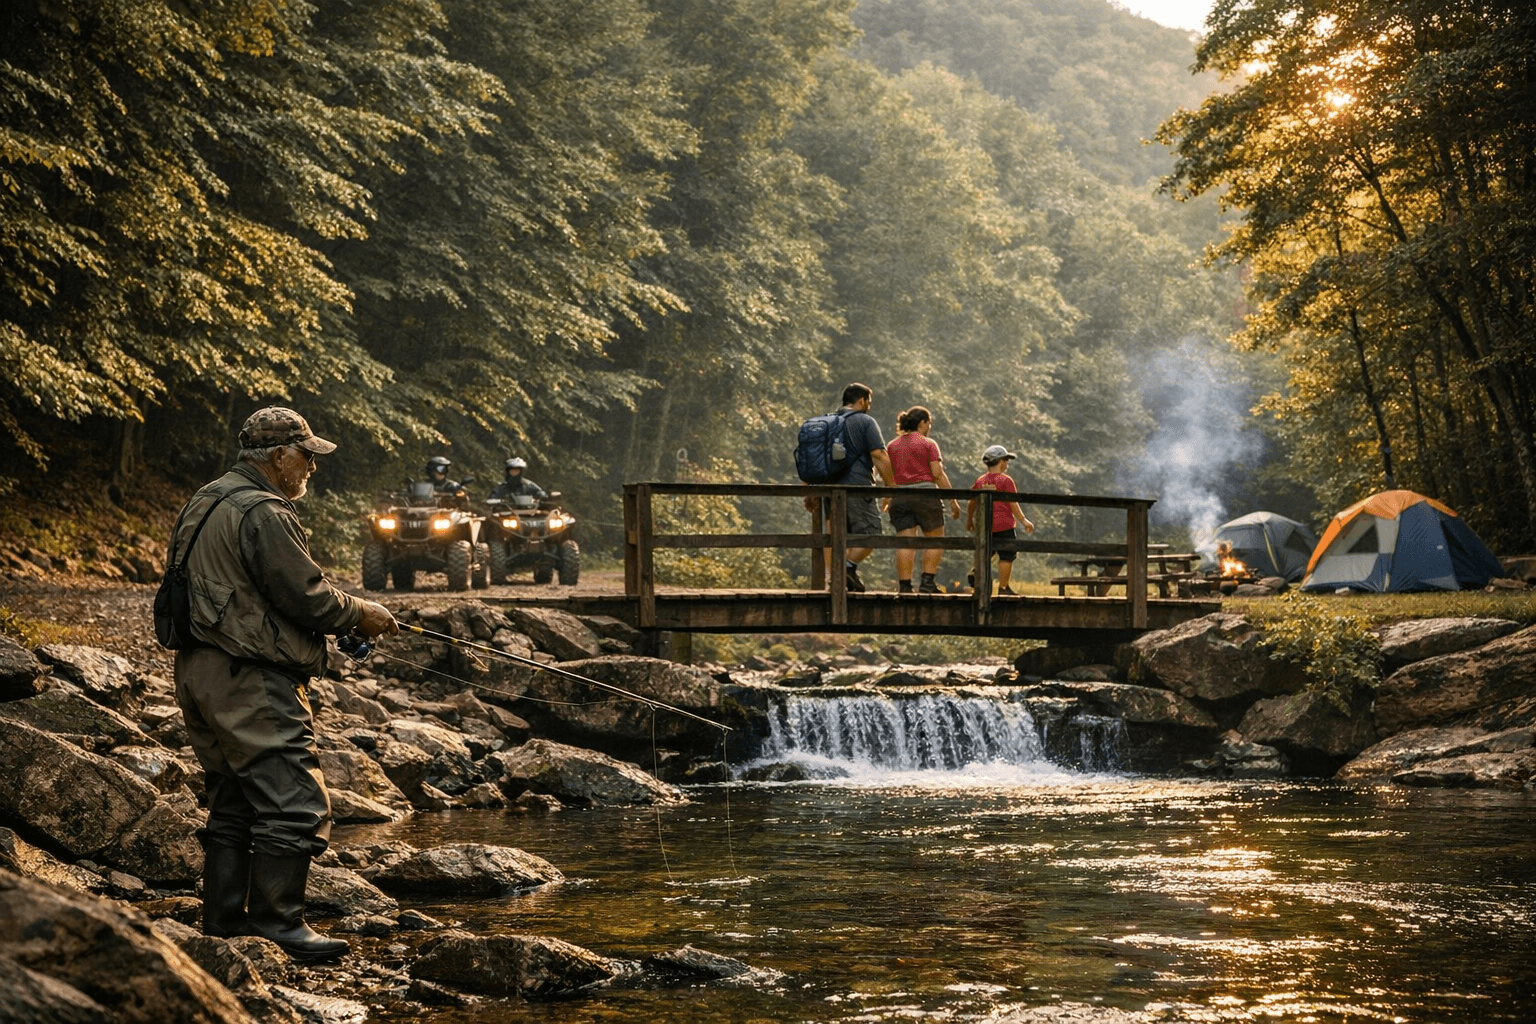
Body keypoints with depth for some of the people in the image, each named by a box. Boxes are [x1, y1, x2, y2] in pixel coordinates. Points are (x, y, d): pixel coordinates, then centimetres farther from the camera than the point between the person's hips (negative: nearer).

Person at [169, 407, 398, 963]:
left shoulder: (204, 504, 17)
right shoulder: (263, 514, -15)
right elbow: (305, 598, -17)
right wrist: (360, 614, 1)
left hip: (200, 674, 11)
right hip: (250, 681, -11)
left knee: (234, 804, 16)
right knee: (295, 804, -9)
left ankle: (223, 921, 19)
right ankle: (277, 924, -9)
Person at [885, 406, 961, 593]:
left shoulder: (892, 446, 13)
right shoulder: (928, 444, 0)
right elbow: (938, 474, -6)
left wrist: (889, 497, 20)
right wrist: (953, 500, -4)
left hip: (899, 498, 4)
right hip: (925, 495, -4)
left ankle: (904, 585, -7)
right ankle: (927, 582, -3)